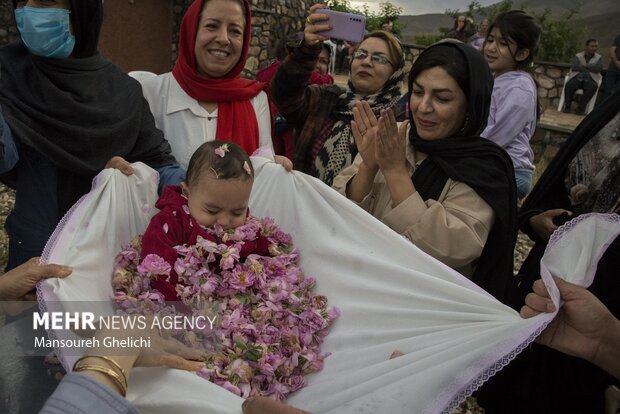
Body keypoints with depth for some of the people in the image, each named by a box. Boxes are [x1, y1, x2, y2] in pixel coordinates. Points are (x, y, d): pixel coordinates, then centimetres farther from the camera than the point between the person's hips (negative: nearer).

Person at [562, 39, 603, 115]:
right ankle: (567, 106, -15)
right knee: (569, 85, -33)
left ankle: (581, 108, -22)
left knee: (593, 87, -34)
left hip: (590, 80, 1)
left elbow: (599, 68, -7)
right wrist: (591, 68, -6)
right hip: (577, 78, 0)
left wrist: (585, 66, -8)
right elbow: (574, 67, -10)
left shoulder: (599, 58, 12)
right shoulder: (578, 56, 8)